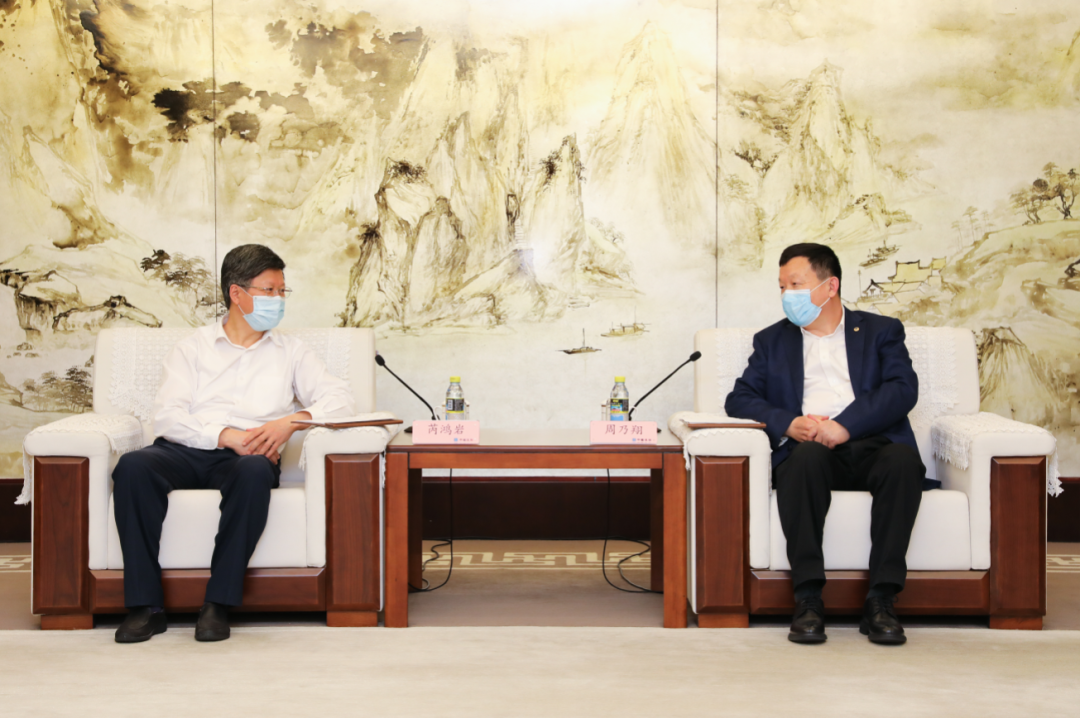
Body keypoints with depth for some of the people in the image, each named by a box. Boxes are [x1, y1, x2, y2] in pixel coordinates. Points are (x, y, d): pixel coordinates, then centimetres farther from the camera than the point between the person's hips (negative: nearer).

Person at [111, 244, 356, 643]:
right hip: (186, 451, 1)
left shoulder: (291, 352, 23)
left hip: (246, 458, 0)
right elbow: (167, 416, 3)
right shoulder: (192, 349, 19)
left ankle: (219, 603, -31)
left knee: (255, 473, -37)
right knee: (133, 467, -32)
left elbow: (341, 399, 10)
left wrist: (292, 420, -9)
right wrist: (227, 435, -14)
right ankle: (146, 605, -27)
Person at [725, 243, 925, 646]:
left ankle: (880, 601, -31)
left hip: (871, 445, 0)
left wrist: (844, 426, -15)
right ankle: (808, 599, -34)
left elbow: (903, 389, 1)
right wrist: (788, 423, -9)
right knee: (806, 455, -36)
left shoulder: (880, 331, 19)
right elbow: (739, 400, 12)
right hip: (806, 449, 0)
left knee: (904, 460, -34)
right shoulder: (773, 341, 25)